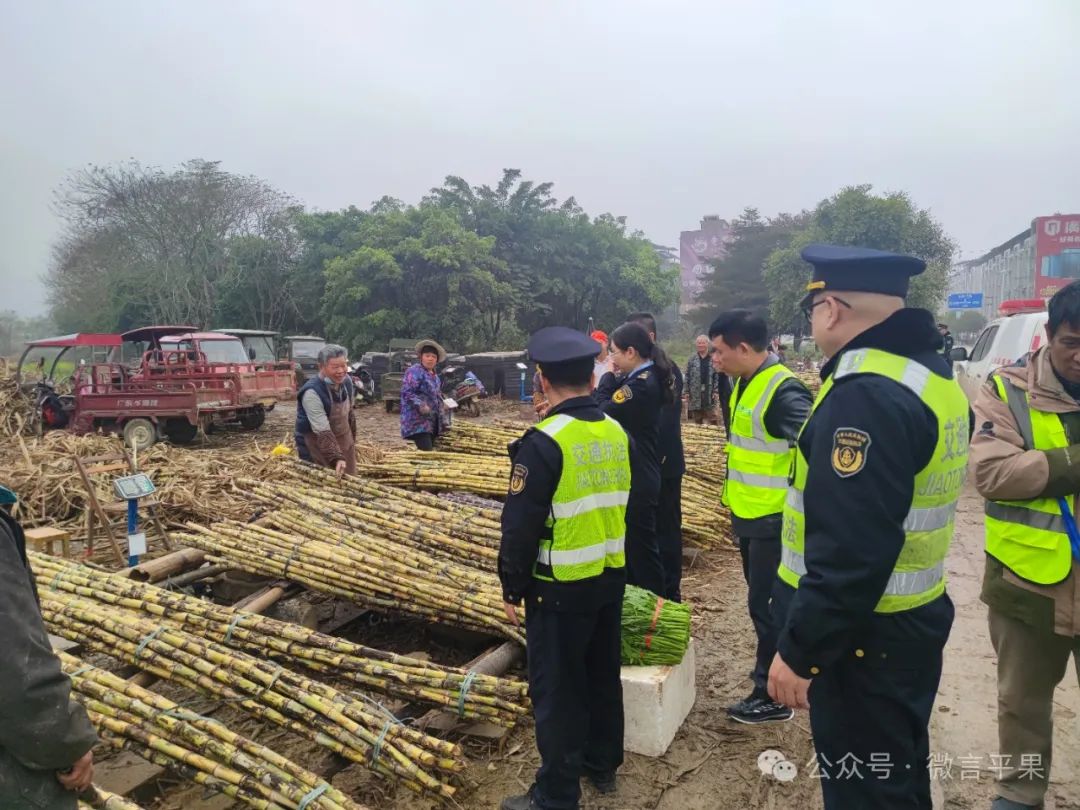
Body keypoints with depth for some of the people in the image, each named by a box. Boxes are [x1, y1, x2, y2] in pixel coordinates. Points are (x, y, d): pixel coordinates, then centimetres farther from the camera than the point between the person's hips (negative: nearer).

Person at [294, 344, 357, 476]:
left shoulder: (347, 381, -6)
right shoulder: (312, 393, -28)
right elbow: (323, 432, -32)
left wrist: (352, 440, 16)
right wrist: (336, 458, -40)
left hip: (344, 441, 7)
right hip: (317, 446, -7)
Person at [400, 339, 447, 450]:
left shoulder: (434, 375, 19)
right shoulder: (415, 371, -10)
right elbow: (406, 392, -18)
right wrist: (420, 405, -30)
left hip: (432, 421, 9)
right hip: (418, 421, -9)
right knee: (426, 451, -17)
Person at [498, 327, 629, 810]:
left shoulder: (544, 441, -21)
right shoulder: (618, 433, 1)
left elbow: (521, 526, -18)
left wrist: (512, 587, -6)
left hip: (561, 588, -7)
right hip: (612, 577, 7)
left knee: (557, 690, 7)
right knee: (603, 675, 21)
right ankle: (603, 765, 39)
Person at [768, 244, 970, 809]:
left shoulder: (867, 395, -26)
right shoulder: (931, 375, 7)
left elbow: (850, 549, -29)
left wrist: (798, 650, -22)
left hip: (863, 636, -10)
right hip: (912, 619, 10)